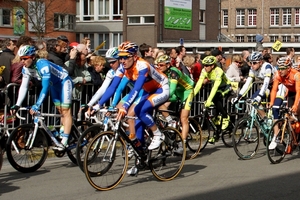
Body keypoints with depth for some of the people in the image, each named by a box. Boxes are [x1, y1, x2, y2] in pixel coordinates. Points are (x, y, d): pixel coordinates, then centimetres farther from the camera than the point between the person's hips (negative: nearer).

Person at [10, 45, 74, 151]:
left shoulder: (43, 65, -36)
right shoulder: (26, 68, -13)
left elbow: (45, 87, -39)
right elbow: (24, 86, -12)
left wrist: (36, 106, -42)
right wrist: (17, 105, -21)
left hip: (64, 81, -8)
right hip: (54, 84, 8)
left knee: (66, 111, -10)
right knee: (60, 111, 11)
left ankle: (64, 143, -13)